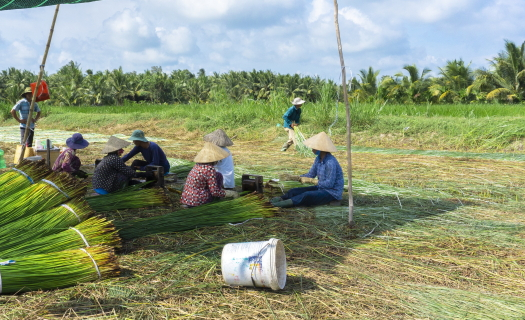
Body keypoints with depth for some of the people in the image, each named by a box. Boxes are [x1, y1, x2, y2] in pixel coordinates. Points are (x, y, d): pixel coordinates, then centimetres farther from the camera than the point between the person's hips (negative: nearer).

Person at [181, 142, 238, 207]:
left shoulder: (197, 165, 8)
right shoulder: (210, 169, -16)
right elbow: (214, 192, -14)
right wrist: (231, 193, -1)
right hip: (197, 201, -8)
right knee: (218, 176, 3)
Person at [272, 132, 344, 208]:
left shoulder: (331, 162, -24)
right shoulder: (318, 158, 3)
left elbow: (329, 184, -24)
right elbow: (310, 174, 8)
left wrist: (310, 180, -21)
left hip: (332, 193, -9)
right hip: (321, 188, 9)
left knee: (307, 196, -34)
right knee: (294, 191, -7)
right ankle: (281, 199, -27)